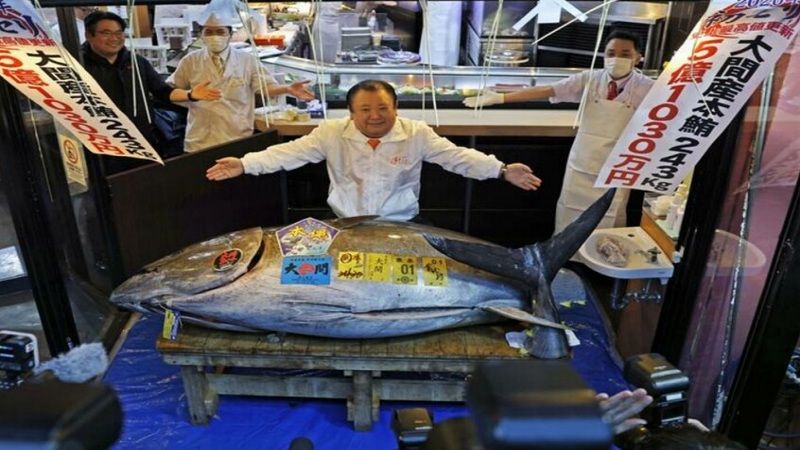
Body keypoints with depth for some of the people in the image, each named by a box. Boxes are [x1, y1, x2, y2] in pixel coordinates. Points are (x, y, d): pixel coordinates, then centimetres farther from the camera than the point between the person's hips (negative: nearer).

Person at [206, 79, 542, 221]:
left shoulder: (417, 134, -5)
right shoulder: (331, 133, -4)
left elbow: (458, 157, -8)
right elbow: (290, 152, -7)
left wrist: (502, 171, -19)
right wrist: (244, 165, -19)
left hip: (402, 225, 0)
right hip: (345, 225, 1)